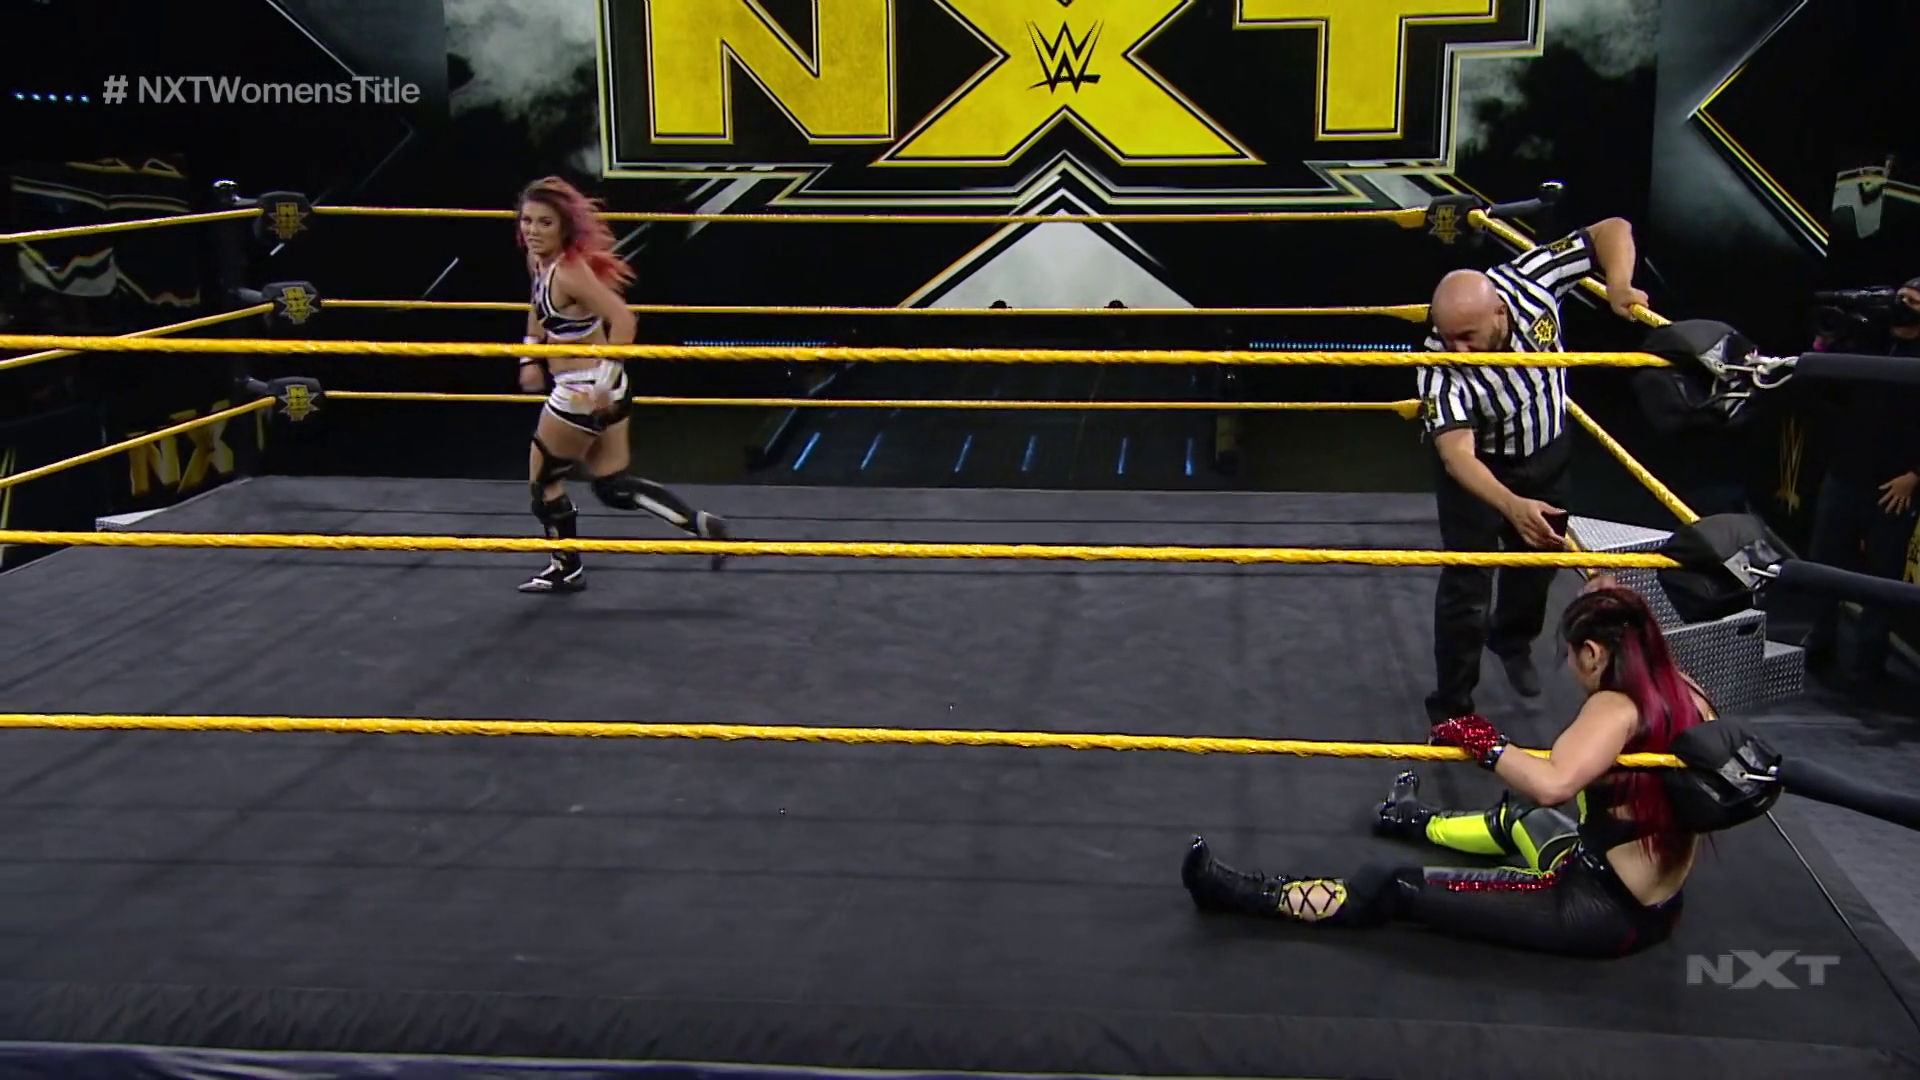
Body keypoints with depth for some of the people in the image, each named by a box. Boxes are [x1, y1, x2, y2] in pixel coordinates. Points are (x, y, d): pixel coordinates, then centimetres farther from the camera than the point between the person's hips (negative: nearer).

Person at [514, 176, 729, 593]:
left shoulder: (570, 272, -25)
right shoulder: (538, 259, 2)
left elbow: (623, 320, -32)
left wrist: (604, 383, -30)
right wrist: (530, 358, 19)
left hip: (586, 392, -9)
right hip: (585, 387, 9)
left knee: (543, 481, 10)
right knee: (614, 487, 17)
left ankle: (567, 569, 29)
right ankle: (702, 525, 19)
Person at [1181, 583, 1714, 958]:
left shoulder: (1616, 709, -23)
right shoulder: (1684, 693, 0)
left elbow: (1551, 783, -40)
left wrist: (1485, 743, -25)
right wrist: (1604, 591, 34)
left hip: (1598, 913, -9)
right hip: (1653, 908, 9)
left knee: (1396, 886, -4)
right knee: (1516, 818, 35)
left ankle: (1255, 895, 5)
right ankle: (1421, 823, 61)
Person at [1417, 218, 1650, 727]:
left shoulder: (1530, 280, -33)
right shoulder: (1442, 365, -41)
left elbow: (1614, 230, -23)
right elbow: (1457, 454, -47)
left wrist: (1618, 287, -40)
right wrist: (1512, 505, -63)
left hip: (1549, 451, 4)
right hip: (1479, 466, -4)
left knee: (1540, 556, 24)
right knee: (1466, 581, -4)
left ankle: (1513, 641, 53)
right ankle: (1450, 707, 13)